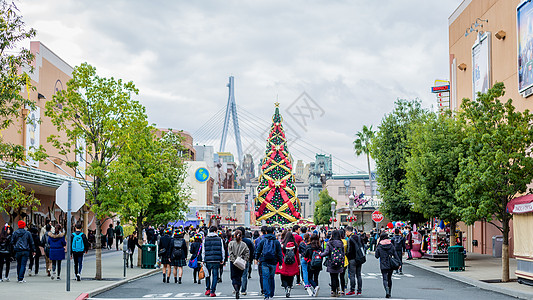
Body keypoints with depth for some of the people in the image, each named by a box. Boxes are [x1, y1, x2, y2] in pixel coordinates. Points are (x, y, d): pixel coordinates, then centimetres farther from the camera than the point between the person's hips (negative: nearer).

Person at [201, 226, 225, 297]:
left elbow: (203, 251, 4)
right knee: (215, 275, 2)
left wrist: (203, 260, 8)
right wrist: (222, 260, 12)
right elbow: (222, 250, 6)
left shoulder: (205, 239, 5)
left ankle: (207, 289, 12)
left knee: (208, 275, 16)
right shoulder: (219, 239, 5)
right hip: (217, 260, -1)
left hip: (208, 260, 1)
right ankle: (212, 292, -2)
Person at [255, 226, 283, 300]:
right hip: (273, 262, 1)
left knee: (265, 278, -2)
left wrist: (257, 258, 18)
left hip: (264, 262, -1)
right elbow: (279, 253, 2)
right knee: (271, 278, 14)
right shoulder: (276, 242, 1)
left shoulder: (262, 241, -1)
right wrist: (280, 263, 5)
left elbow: (258, 250, 3)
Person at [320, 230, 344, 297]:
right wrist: (342, 264, 13)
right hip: (339, 264, 3)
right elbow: (343, 254, 5)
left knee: (333, 278, 4)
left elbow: (327, 252, -14)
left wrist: (321, 254, 6)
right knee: (336, 277, 16)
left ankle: (333, 292, 5)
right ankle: (337, 291, 12)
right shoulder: (341, 243, 4)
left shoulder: (329, 243, -8)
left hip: (331, 263, -3)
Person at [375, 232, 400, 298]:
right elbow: (395, 255, 0)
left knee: (385, 279, -3)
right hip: (391, 265, 3)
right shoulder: (391, 245, 0)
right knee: (389, 278, 17)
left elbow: (377, 256, -1)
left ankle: (387, 291, -25)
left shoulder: (379, 246, -6)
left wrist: (377, 249, 13)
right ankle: (389, 293, 22)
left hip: (383, 266, -3)